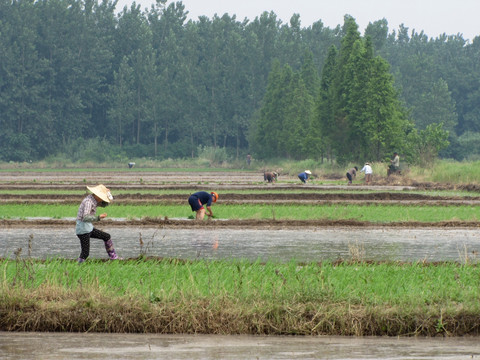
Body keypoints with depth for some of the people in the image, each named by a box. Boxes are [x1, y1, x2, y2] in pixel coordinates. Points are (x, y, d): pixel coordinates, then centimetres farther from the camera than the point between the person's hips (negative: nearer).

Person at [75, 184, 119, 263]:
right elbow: (85, 217, -32)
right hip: (83, 229, -10)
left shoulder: (93, 200, 8)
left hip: (88, 228, 10)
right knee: (85, 253, -11)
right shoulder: (89, 201, -21)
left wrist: (108, 196, 4)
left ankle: (113, 257, 26)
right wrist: (98, 217, -38)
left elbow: (103, 204, 23)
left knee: (107, 237, 17)